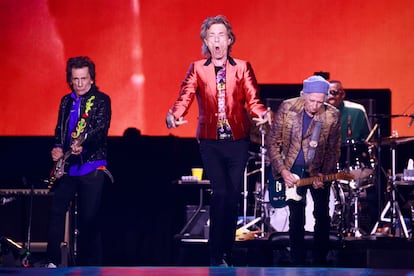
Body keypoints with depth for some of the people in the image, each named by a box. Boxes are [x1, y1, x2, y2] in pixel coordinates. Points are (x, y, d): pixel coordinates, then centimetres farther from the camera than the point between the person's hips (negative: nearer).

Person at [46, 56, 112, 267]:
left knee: (89, 218, -4)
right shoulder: (66, 101, 15)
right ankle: (53, 261, 4)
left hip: (92, 166, -5)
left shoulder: (101, 100, -3)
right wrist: (57, 149, -2)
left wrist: (82, 145, -33)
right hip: (66, 167, 5)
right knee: (56, 211, -2)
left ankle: (89, 264, 4)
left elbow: (101, 129, -16)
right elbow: (59, 130, 19)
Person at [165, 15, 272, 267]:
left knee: (233, 197, 5)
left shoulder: (243, 68, 6)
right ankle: (216, 256, -3)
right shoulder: (197, 69, 4)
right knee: (220, 193, -13)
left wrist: (262, 114, -28)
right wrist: (174, 115, -31)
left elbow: (253, 100, -5)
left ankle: (227, 253, 19)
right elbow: (185, 98, -10)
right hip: (211, 142, -2)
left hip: (238, 141, 2)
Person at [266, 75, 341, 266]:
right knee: (296, 219, -1)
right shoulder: (287, 108, -13)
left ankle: (320, 262, 14)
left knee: (322, 217, 0)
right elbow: (272, 142, -7)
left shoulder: (332, 116, -12)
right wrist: (283, 171, -14)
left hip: (319, 171, 1)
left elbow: (333, 149, -4)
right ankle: (298, 263, 8)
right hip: (292, 171, -1)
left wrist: (324, 174, -17)